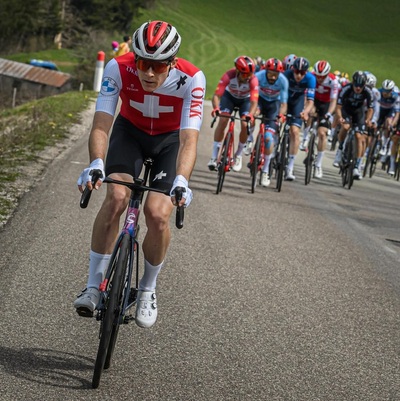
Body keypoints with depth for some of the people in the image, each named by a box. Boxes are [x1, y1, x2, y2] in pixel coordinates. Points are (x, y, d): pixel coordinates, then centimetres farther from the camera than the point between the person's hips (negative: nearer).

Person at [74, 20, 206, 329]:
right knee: (116, 197, -24)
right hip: (130, 131, 1)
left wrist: (181, 181, -54)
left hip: (171, 138, -1)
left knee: (158, 214, -17)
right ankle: (93, 287, -14)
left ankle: (148, 289, 8)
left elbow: (189, 139, -38)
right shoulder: (118, 69, -30)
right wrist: (96, 164, -50)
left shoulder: (191, 79, -33)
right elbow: (101, 125, -32)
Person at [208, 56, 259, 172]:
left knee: (245, 125, -17)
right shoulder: (229, 75, -36)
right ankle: (214, 157, -16)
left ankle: (238, 156, 7)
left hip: (245, 99, 0)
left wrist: (250, 115, -62)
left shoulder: (253, 80, -36)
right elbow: (216, 95, -40)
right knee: (222, 121, -20)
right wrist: (216, 108, -60)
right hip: (229, 96, 0)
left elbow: (254, 102, -42)